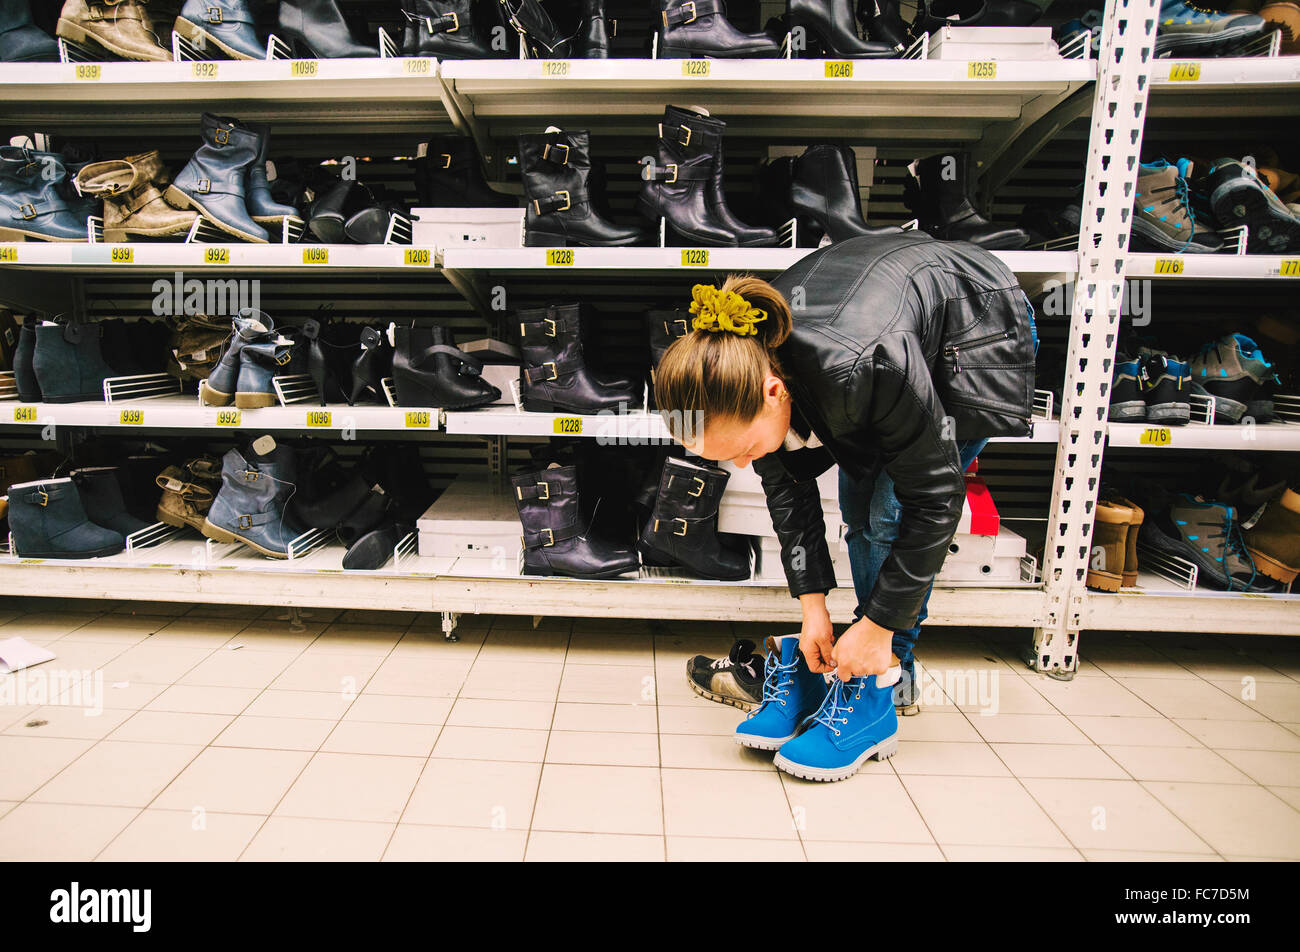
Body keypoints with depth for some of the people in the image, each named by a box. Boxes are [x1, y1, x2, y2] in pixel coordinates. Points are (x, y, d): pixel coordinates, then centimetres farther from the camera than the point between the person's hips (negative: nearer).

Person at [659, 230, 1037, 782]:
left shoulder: (864, 367, -44)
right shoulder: (739, 372, -24)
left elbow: (935, 497, -31)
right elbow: (786, 486, -11)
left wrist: (878, 626, -25)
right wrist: (812, 606, -12)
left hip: (978, 337, -6)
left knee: (893, 514, -16)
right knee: (858, 513, 1)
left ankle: (873, 693, -4)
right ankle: (894, 674, 15)